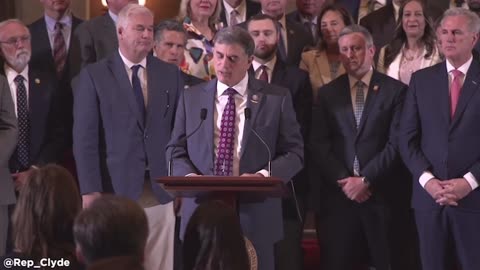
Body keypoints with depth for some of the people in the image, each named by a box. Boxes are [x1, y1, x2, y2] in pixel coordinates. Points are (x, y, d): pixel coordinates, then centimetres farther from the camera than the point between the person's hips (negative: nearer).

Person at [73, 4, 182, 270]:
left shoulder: (170, 74, 11)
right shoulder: (94, 76, 1)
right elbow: (84, 138, -3)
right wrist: (90, 190, -10)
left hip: (162, 190, 3)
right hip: (116, 189, -2)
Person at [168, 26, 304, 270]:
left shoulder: (276, 98, 4)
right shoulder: (191, 98, 10)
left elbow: (294, 152, 2)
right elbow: (176, 152, 10)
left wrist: (264, 175, -16)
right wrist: (189, 176, -11)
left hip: (255, 217, -1)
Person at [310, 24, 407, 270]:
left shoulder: (395, 90, 3)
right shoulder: (328, 93, 12)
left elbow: (396, 143, -5)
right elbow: (319, 144, 4)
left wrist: (365, 180, -11)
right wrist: (343, 180, -8)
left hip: (379, 194, -2)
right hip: (337, 194, 2)